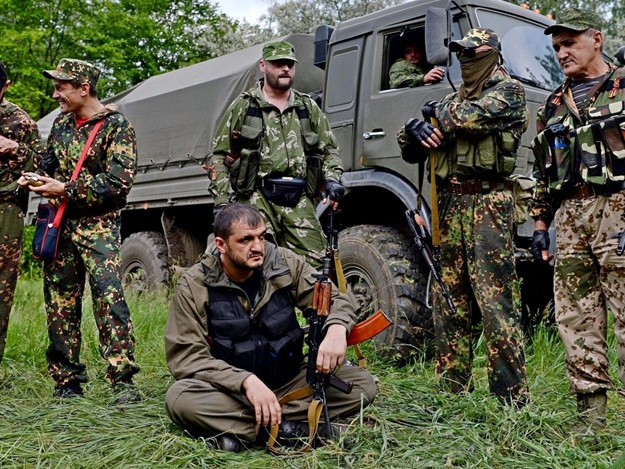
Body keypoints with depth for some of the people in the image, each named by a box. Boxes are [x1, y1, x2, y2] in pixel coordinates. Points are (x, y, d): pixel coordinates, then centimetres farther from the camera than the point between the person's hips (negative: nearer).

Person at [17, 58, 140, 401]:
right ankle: (67, 380, 15)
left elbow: (119, 181, -15)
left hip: (97, 225, -6)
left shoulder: (116, 126, -5)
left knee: (109, 296, -17)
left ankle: (122, 379, -15)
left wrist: (65, 190, -16)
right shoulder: (61, 123, 15)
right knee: (59, 302, 6)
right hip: (59, 224, 7)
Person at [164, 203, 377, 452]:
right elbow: (185, 356, -17)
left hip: (289, 383, 3)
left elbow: (336, 300, -3)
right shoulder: (194, 286, -13)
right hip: (231, 390, -2)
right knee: (179, 399, -33)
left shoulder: (285, 264, -8)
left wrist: (336, 329, -28)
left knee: (362, 383, -18)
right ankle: (291, 426, -22)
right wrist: (247, 381, -31)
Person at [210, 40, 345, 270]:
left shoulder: (309, 108, 20)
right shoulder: (243, 107, 11)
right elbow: (219, 157, 9)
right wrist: (222, 200, -2)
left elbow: (330, 149, 24)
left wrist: (332, 179, 3)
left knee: (313, 264, -5)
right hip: (257, 198, -3)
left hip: (300, 201, 3)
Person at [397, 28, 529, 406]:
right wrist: (414, 132, -3)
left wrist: (438, 113, 4)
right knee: (451, 300, 6)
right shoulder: (455, 98, 23)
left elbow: (475, 117, -16)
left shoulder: (508, 90, 5)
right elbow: (409, 149, 21)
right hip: (451, 203, 7)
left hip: (488, 201, -7)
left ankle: (512, 395, -6)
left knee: (495, 299, -11)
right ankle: (452, 389, 13)